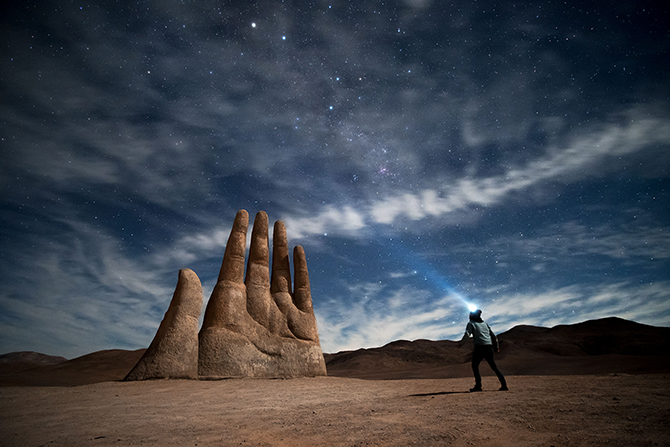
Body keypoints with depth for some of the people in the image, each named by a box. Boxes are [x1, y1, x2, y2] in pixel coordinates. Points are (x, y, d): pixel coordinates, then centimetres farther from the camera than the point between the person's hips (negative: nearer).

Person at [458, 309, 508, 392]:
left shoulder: (471, 323, 4)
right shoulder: (485, 323, 22)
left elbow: (467, 334, -12)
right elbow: (493, 335, 20)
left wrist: (461, 343, -12)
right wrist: (496, 346, 25)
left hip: (479, 346, -6)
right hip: (489, 346, 6)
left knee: (475, 366, 4)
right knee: (494, 366, 15)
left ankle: (478, 385, -5)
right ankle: (504, 384, 9)